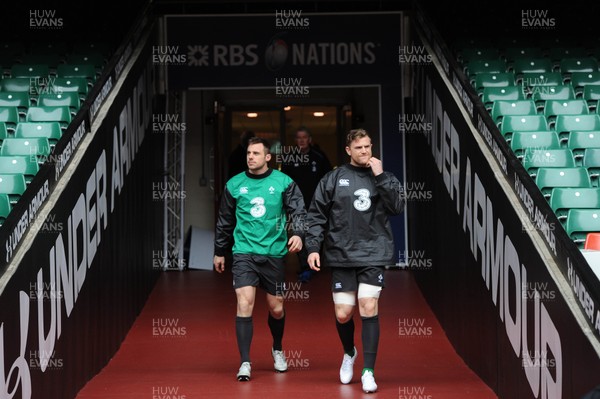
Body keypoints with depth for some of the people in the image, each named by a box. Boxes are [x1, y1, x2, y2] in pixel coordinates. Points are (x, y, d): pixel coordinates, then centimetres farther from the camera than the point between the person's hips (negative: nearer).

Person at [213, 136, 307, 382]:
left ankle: (277, 349, 38)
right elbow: (224, 221, 15)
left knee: (276, 309, 9)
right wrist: (219, 252, 19)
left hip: (273, 253, 0)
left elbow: (299, 211, -1)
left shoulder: (283, 182, 1)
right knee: (244, 304, -14)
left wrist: (298, 233, -21)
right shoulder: (234, 184, 5)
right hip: (243, 253, 0)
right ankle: (245, 363, -6)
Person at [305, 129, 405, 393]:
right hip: (341, 256, 0)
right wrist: (313, 247, -5)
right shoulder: (333, 179, 4)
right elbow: (316, 215, 4)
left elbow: (398, 207, -8)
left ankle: (368, 371, 0)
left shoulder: (384, 178, 7)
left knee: (369, 308, -10)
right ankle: (349, 353, 35)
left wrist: (380, 176, -12)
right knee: (343, 314, 3)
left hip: (374, 255, 0)